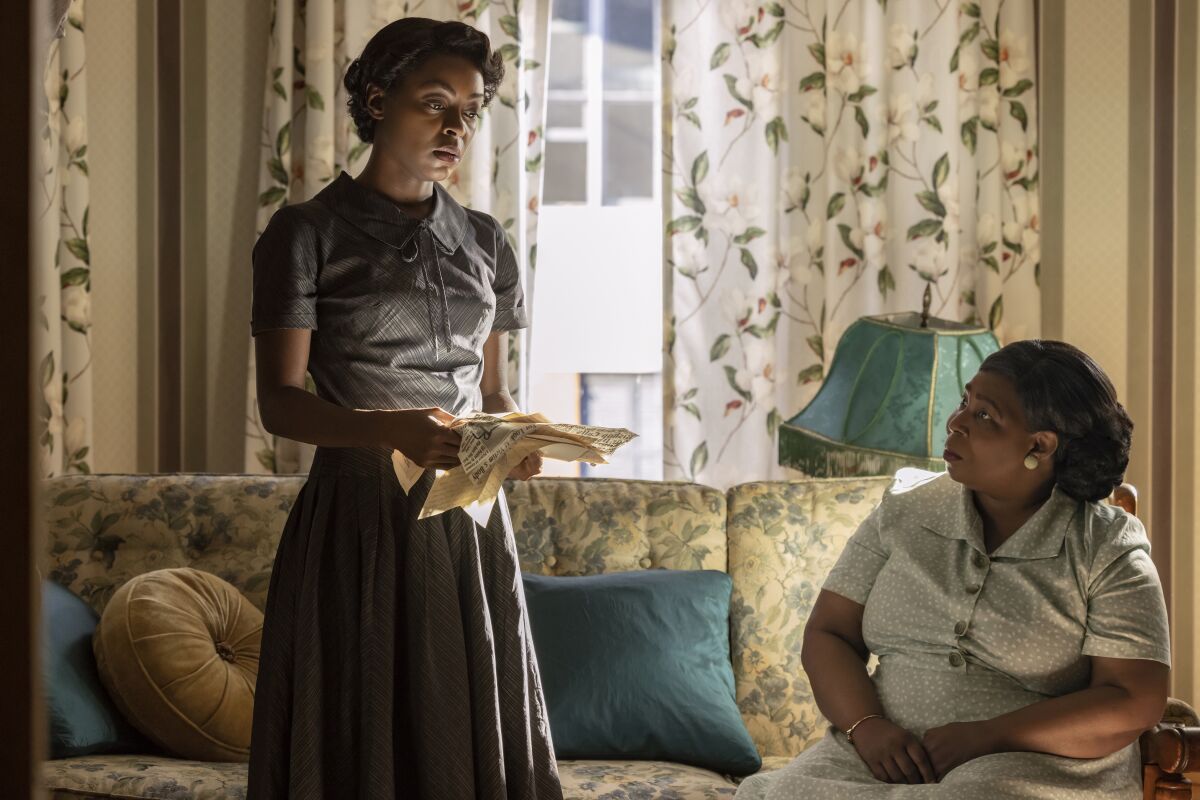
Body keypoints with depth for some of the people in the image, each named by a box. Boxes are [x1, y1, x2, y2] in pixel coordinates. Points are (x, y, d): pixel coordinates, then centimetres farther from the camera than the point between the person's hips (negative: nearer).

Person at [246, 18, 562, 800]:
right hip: (359, 516, -4)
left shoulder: (484, 242, 11)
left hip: (469, 522, 4)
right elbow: (278, 400, -9)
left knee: (477, 734, 7)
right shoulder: (308, 234, -4)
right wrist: (392, 429, -26)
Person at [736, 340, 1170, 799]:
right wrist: (866, 726, -12)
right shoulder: (903, 515, 11)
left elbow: (1134, 703, -7)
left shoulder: (1109, 550, 0)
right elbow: (826, 634, 9)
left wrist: (986, 738, -16)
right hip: (883, 751, 3)